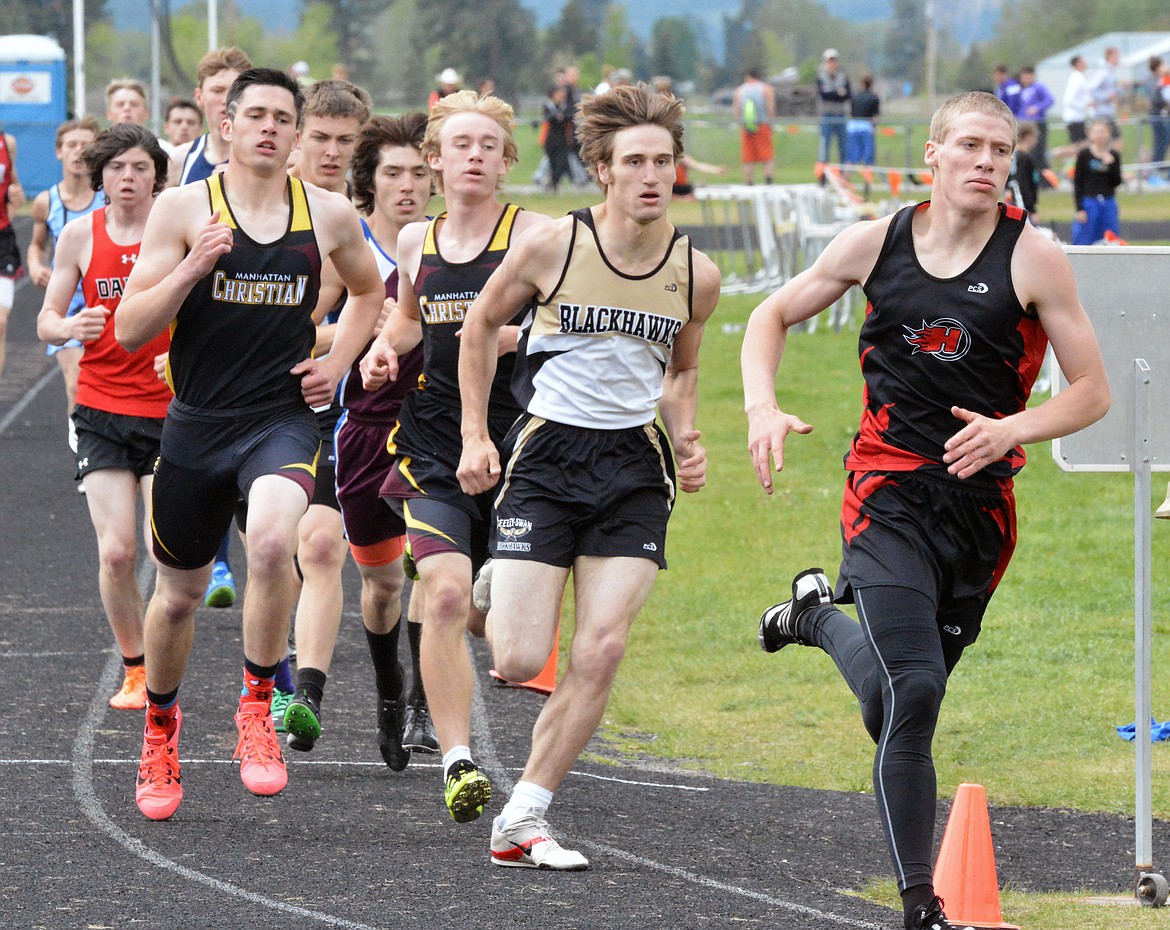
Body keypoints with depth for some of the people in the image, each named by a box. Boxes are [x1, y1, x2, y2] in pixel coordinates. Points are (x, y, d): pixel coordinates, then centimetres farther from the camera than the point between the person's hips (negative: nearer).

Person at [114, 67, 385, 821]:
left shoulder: (330, 215, 2)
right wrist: (193, 266, -21)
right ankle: (161, 728, 42)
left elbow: (369, 290, 23)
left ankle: (258, 708, -14)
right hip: (196, 425, 1)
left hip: (282, 419, -1)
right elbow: (129, 331, -7)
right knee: (180, 592, 14)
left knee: (273, 538, -32)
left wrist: (339, 363, 8)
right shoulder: (184, 209, -4)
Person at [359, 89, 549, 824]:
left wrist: (511, 336, -23)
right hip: (434, 448, 2)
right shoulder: (416, 242, 10)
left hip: (514, 439, -2)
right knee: (446, 594, -18)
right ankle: (457, 759, -19)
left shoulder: (535, 234, -3)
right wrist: (385, 349, 7)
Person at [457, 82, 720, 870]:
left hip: (634, 465, 2)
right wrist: (475, 435, 4)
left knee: (601, 652, -12)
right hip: (546, 454, -2)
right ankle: (499, 593, 28)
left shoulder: (696, 274, 1)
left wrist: (686, 439, 3)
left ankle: (523, 820, -1)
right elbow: (482, 325, 9)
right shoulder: (551, 248, -8)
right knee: (520, 662, -10)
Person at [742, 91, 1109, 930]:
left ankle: (819, 616, 50)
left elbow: (1092, 391, -2)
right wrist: (763, 407, -4)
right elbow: (774, 316, 14)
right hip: (889, 497, -2)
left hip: (980, 506, 2)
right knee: (913, 692, -19)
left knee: (904, 699, 16)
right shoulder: (877, 243, -1)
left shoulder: (1033, 257, -5)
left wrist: (1012, 430, -19)